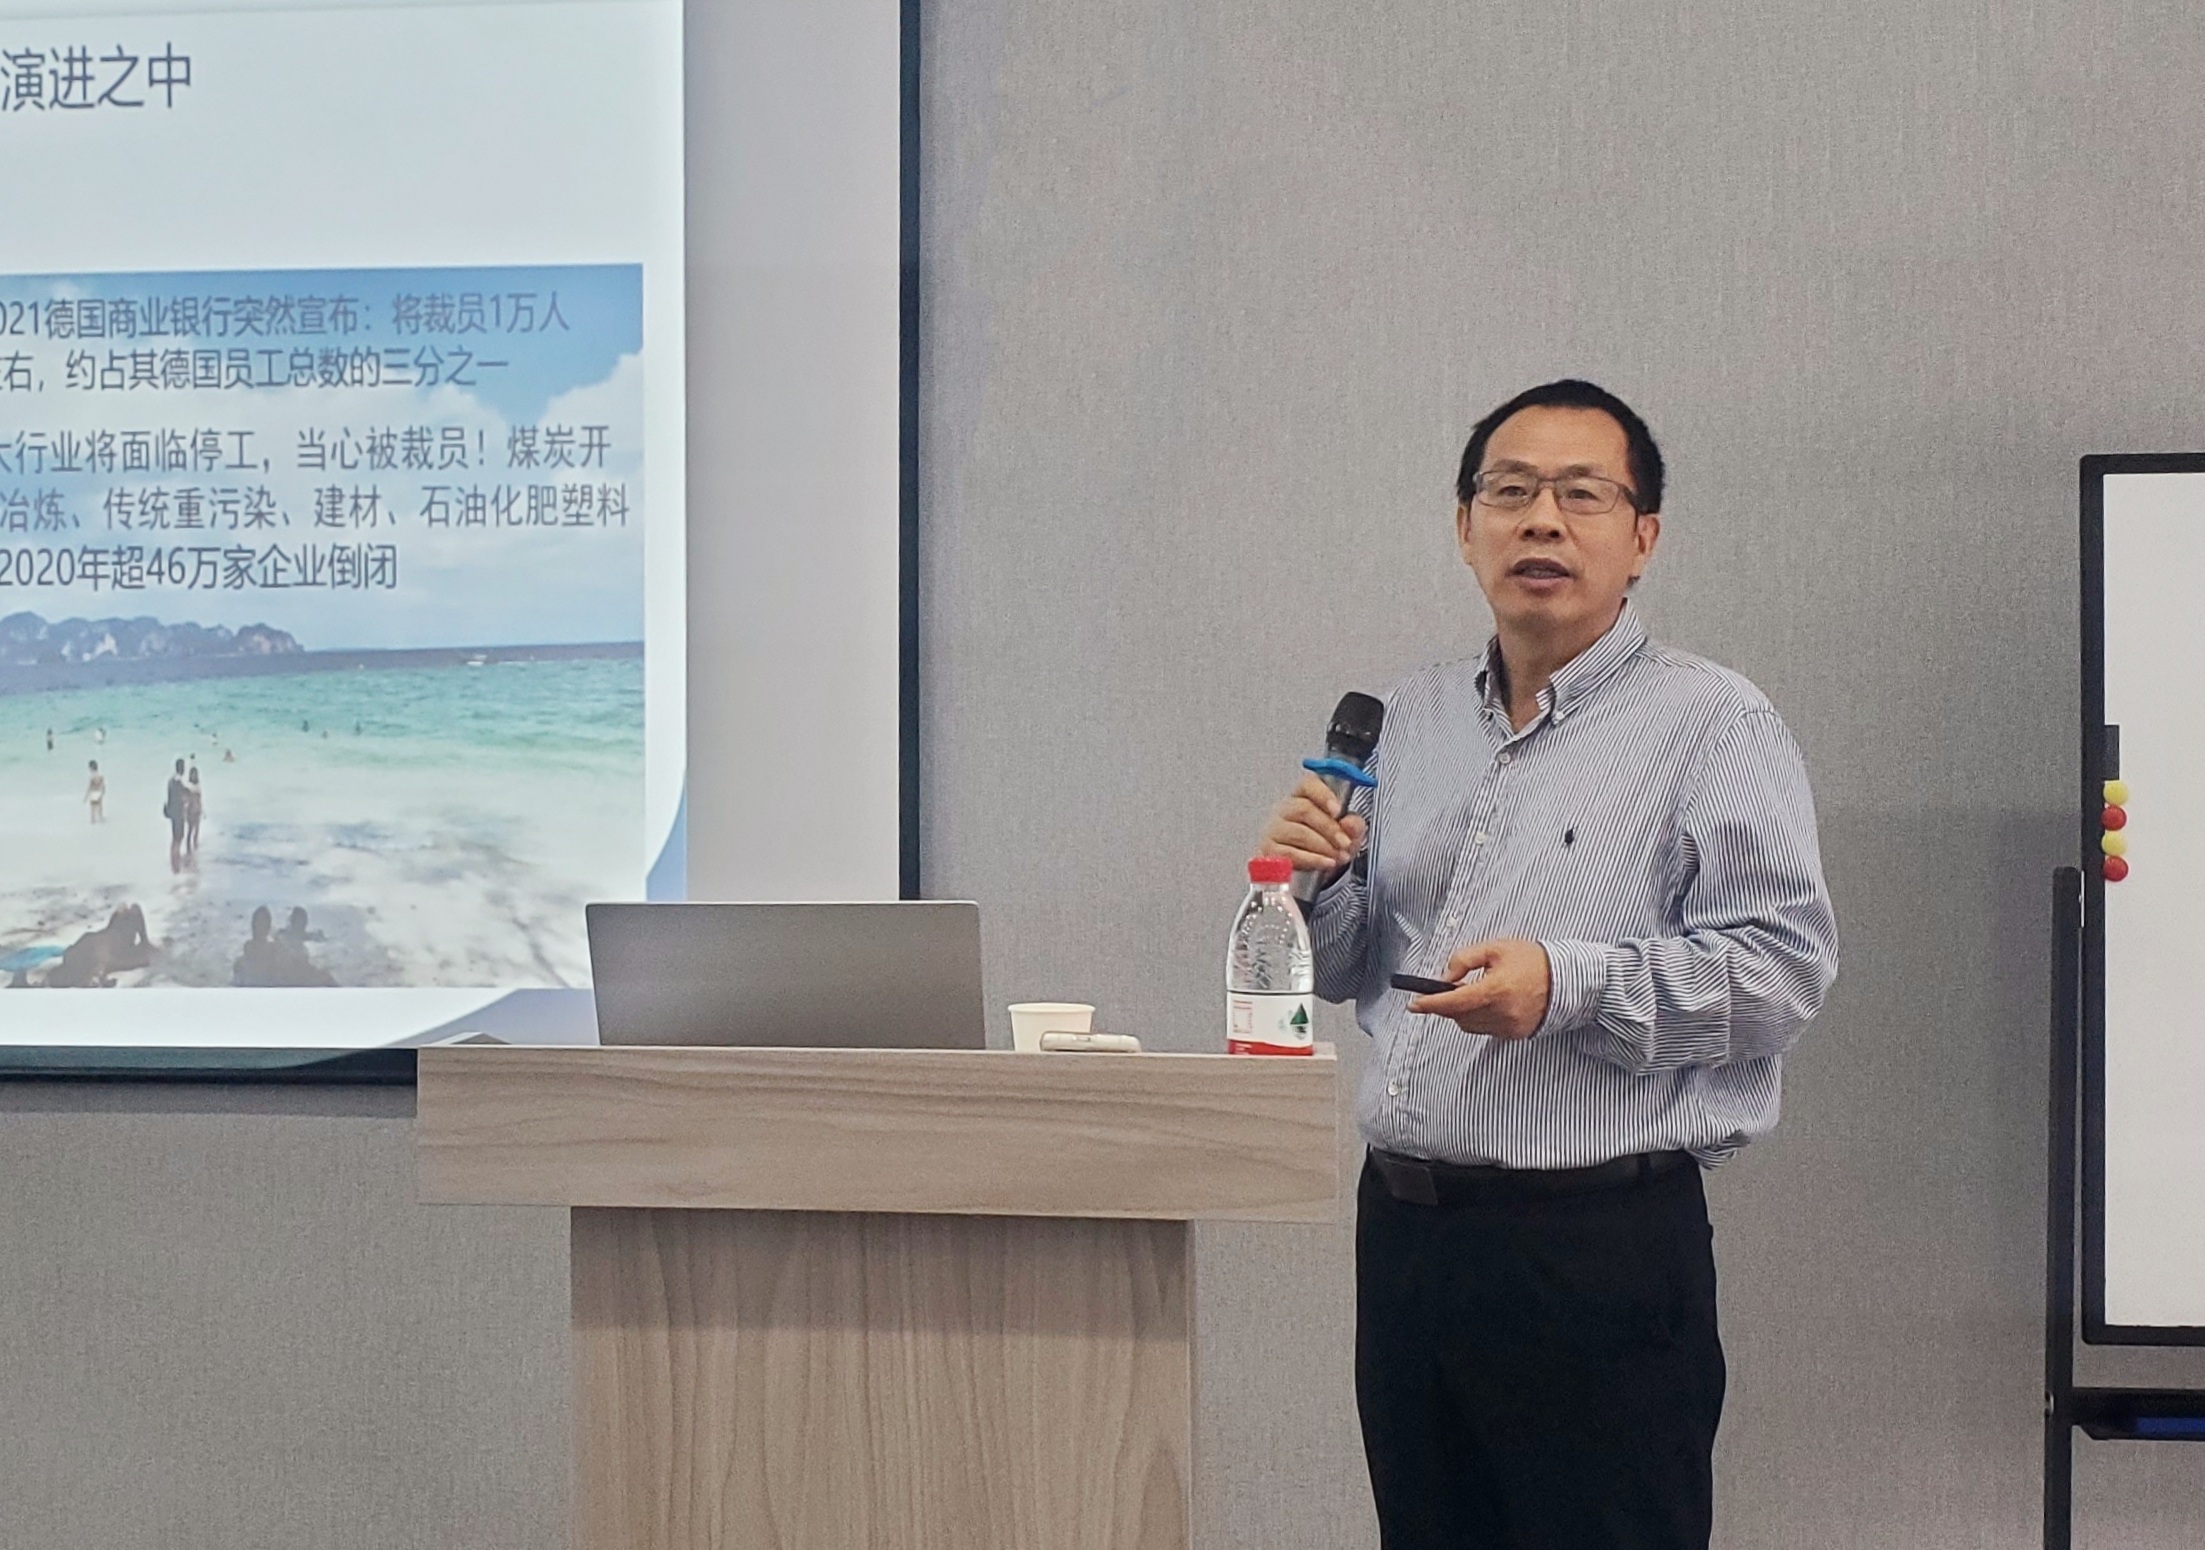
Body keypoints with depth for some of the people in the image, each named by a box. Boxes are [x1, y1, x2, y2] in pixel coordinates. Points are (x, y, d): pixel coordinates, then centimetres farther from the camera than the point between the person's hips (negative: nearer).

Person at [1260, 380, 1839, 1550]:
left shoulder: (1712, 725, -4)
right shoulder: (1411, 720, 15)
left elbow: (1784, 967, -14)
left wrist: (1570, 983, -24)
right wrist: (1318, 881, 0)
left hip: (1601, 1244, -6)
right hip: (1404, 1223, 6)